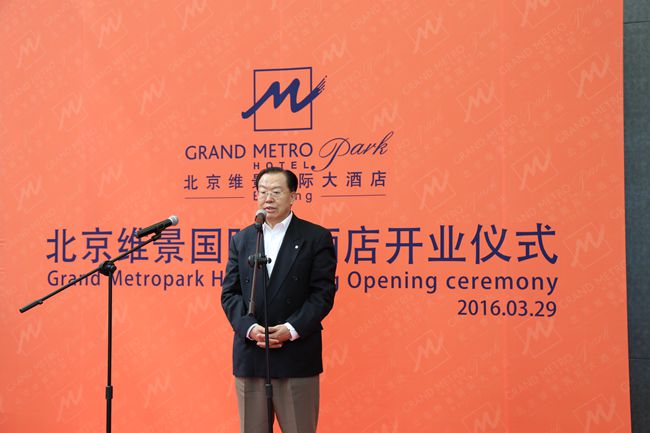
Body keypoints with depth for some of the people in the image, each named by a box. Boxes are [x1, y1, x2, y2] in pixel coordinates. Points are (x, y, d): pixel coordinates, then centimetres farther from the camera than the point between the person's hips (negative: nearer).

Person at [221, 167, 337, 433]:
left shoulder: (316, 237, 1)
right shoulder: (241, 240, 12)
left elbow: (323, 293, -5)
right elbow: (229, 293, 6)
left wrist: (292, 329, -17)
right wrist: (249, 327, -11)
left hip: (296, 355, -3)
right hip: (250, 356, 3)